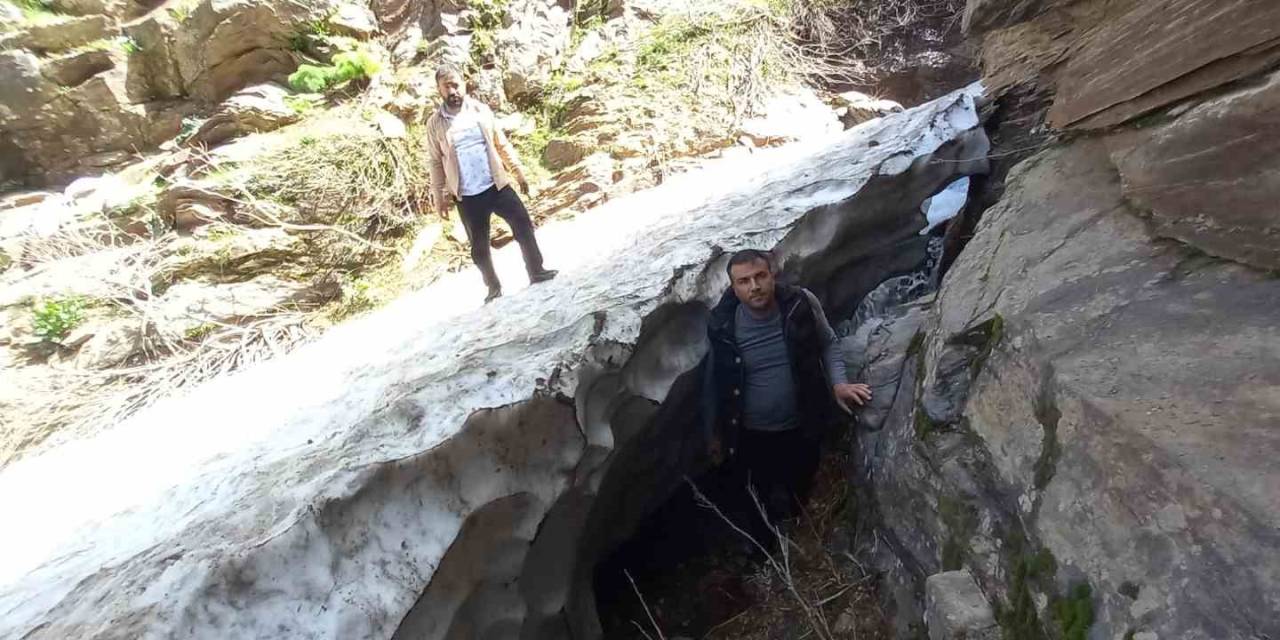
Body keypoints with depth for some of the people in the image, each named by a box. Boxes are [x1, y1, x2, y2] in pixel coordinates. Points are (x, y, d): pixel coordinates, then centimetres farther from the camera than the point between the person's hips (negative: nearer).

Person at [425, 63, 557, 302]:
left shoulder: (481, 110, 3)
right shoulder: (435, 123, -3)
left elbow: (501, 144, 9)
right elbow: (436, 162, 1)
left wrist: (518, 171, 7)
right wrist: (439, 197, 0)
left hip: (497, 186, 1)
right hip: (467, 197, -1)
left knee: (524, 226, -2)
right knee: (479, 247, 7)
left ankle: (536, 272, 12)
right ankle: (494, 287, 24)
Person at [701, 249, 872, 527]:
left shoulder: (801, 304, -18)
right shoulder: (724, 326, -19)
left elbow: (828, 345, 0)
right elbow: (712, 382, -5)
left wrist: (838, 383, -16)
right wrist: (713, 434, 3)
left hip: (802, 429, 1)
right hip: (750, 436, -1)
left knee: (801, 498, 27)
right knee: (757, 507, 21)